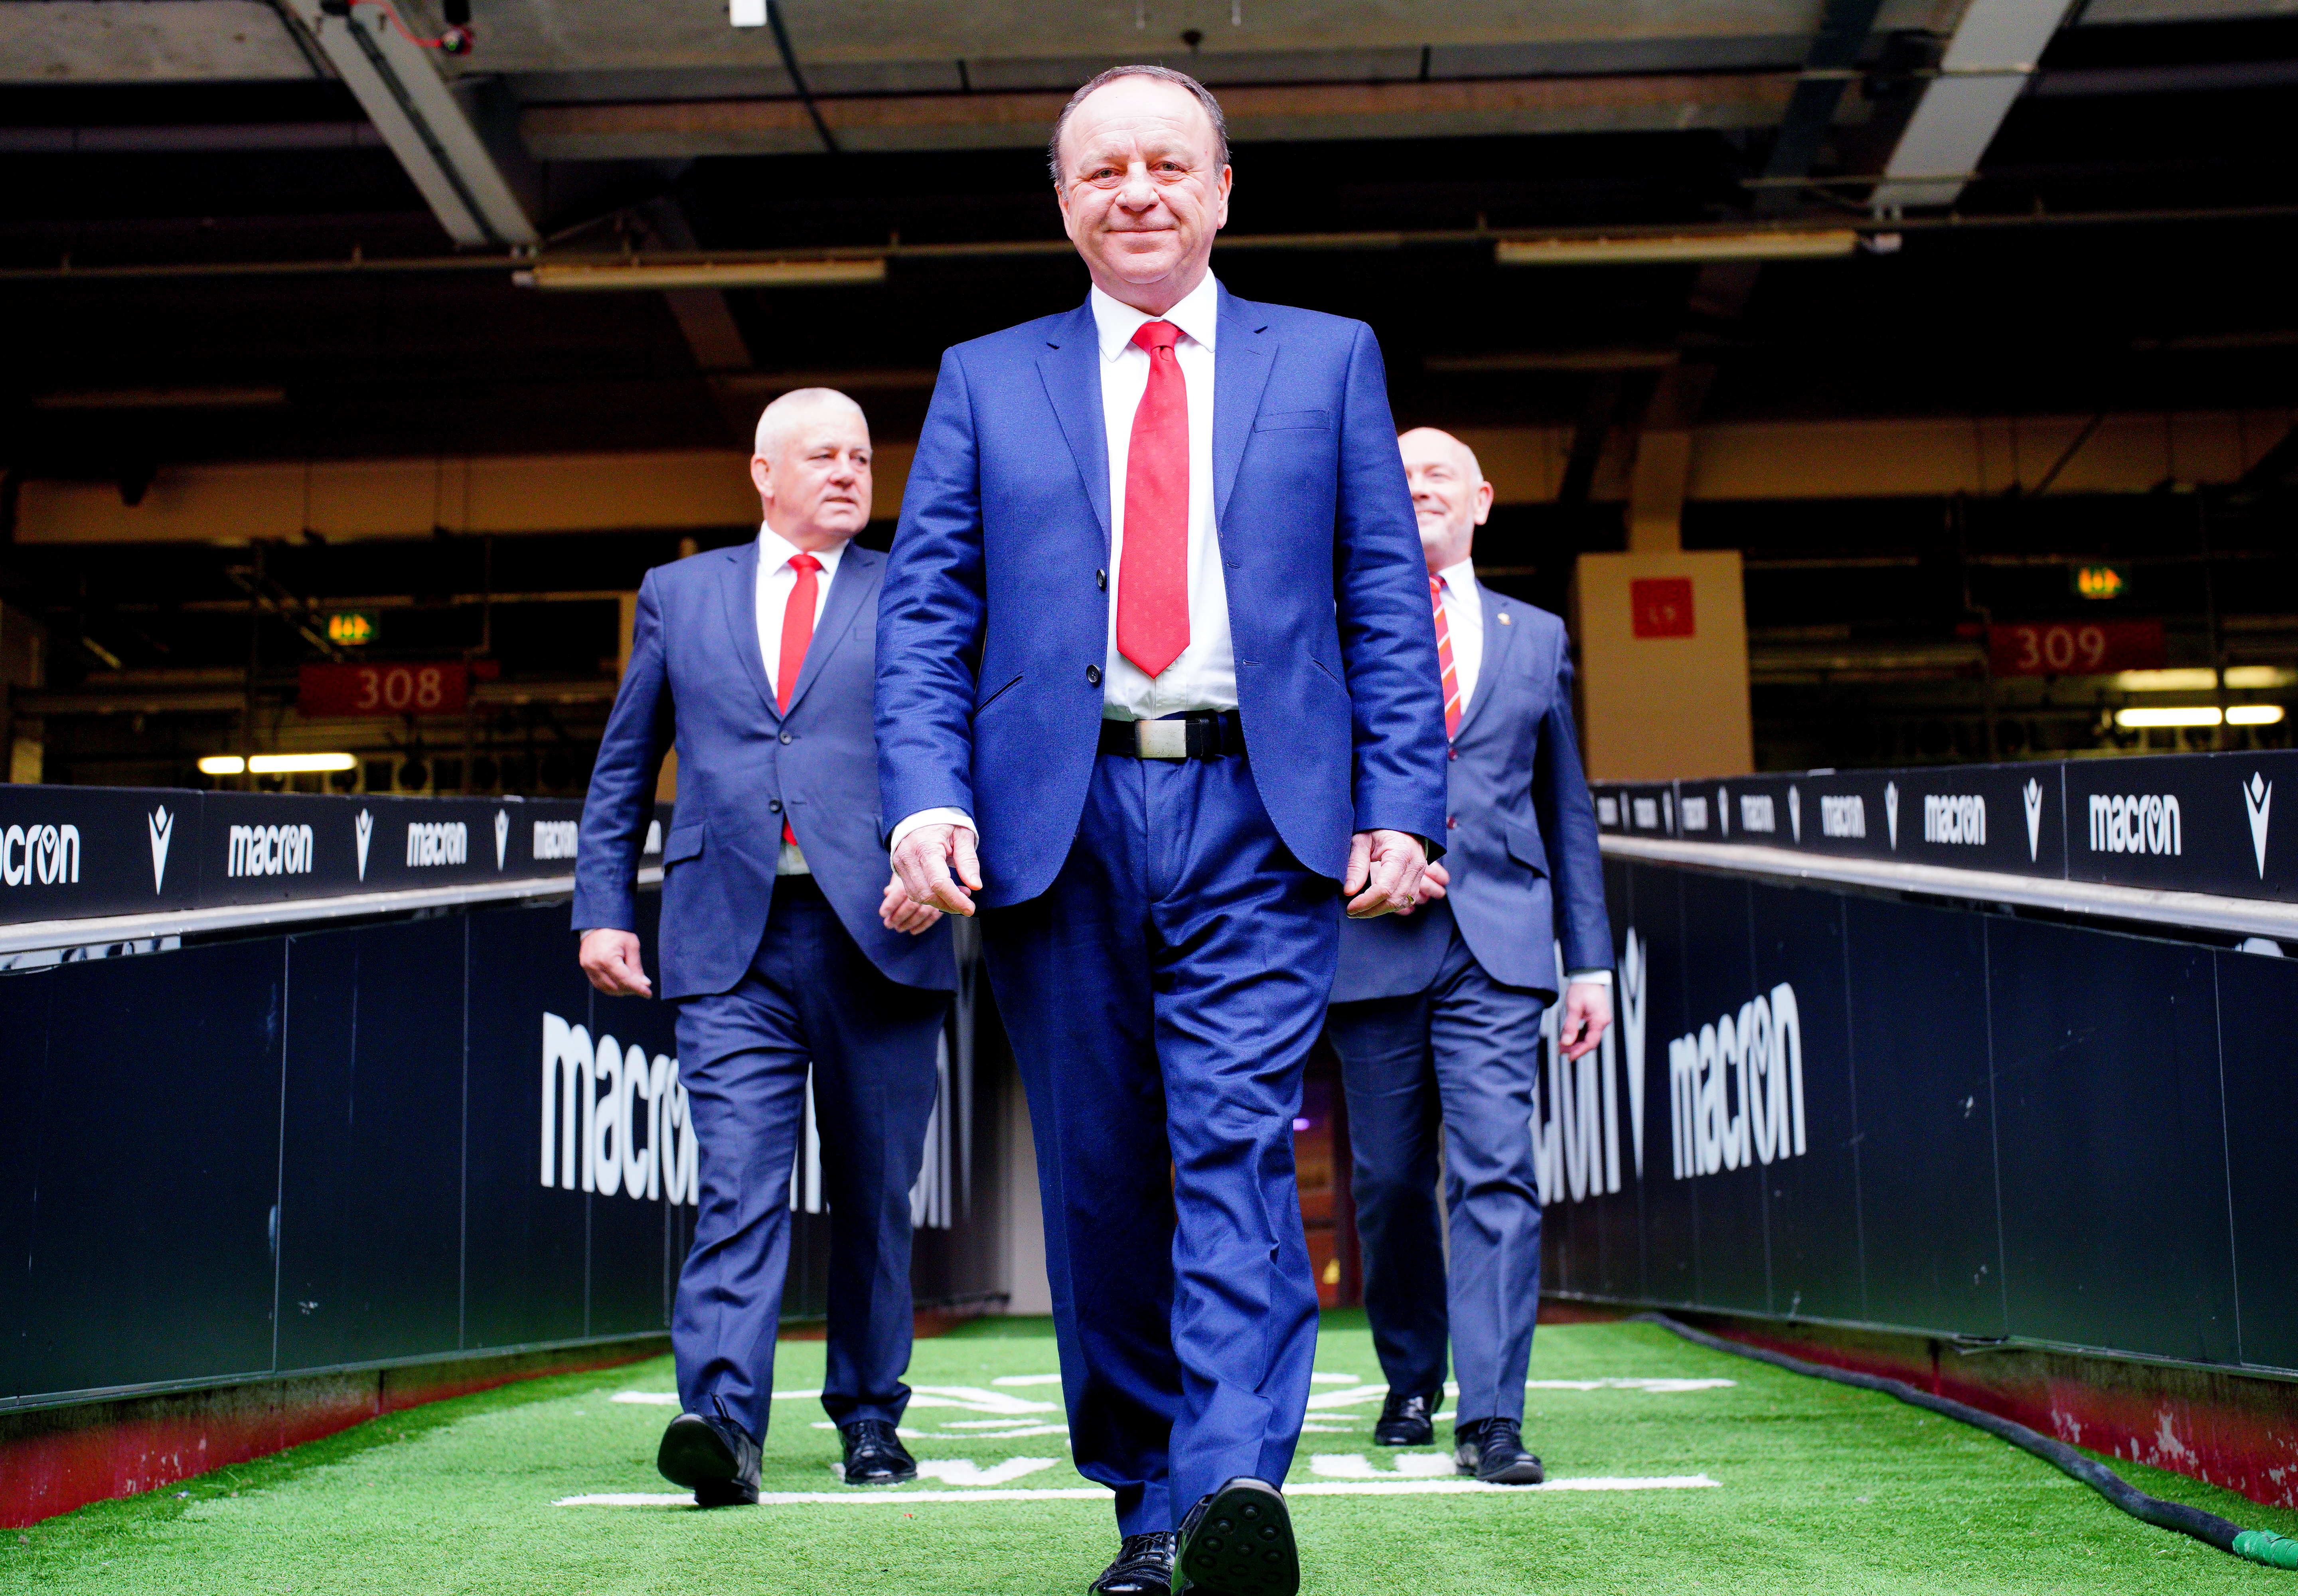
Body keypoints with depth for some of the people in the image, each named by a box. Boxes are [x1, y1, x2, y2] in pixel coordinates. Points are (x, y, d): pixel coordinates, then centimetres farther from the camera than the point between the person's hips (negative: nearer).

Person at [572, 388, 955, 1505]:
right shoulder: (678, 595, 16)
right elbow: (622, 770, 18)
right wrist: (602, 908, 8)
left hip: (873, 934, 0)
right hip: (728, 943, 0)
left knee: (873, 1192, 8)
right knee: (739, 1183, -11)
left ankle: (868, 1416, 21)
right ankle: (723, 1421, -17)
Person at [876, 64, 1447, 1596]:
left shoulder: (1328, 361, 15)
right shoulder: (985, 381, 16)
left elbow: (1388, 600, 8)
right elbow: (924, 613, 9)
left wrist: (1402, 805, -4)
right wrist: (927, 797, -7)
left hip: (1258, 813, -1)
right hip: (1056, 821, 2)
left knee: (1237, 1147, -15)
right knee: (1100, 1178, 5)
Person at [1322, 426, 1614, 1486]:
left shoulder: (1535, 637, 16)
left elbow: (1566, 806, 17)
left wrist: (1589, 958, 12)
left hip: (1498, 940, 1)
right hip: (1373, 941, 0)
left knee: (1497, 1171, -11)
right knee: (1390, 1179, 7)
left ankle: (1490, 1419, -11)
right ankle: (1410, 1382, 27)